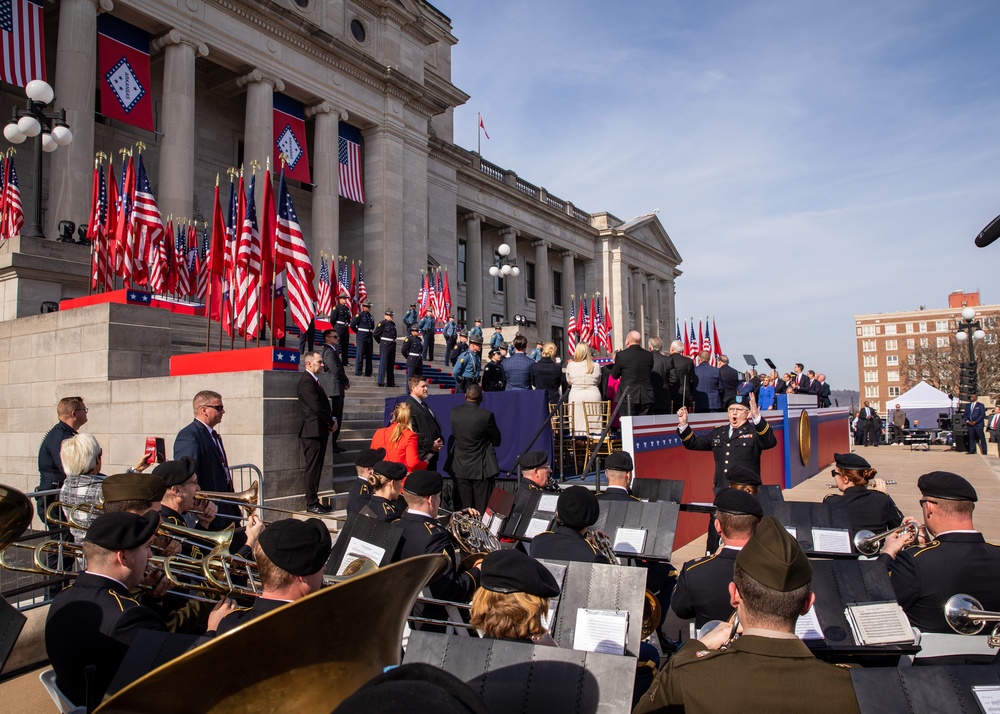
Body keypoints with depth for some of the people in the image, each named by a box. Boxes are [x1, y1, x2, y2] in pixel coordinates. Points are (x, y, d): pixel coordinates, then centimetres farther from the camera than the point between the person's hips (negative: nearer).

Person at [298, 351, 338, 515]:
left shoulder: (314, 381, 17)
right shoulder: (306, 382, -14)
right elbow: (316, 407, -20)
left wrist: (331, 420, 3)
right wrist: (331, 422, -9)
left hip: (320, 431, 10)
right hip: (312, 432, -10)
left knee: (316, 469, 13)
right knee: (312, 469, -4)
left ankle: (314, 501, 19)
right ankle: (311, 504, 2)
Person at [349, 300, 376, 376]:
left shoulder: (371, 316, 14)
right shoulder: (360, 315, -6)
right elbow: (352, 325, -10)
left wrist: (370, 332, 13)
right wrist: (358, 332, 0)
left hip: (369, 338, 7)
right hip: (361, 338, -7)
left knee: (369, 355, 9)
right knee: (360, 355, -4)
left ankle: (368, 372, 15)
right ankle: (358, 372, 1)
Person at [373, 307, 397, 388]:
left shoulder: (393, 324, 15)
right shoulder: (382, 323, -8)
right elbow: (375, 334, -9)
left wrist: (393, 341, 14)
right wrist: (380, 342, 2)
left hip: (392, 346, 8)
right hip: (385, 346, -8)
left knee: (391, 365, 12)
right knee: (383, 363, -6)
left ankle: (391, 382, 19)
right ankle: (381, 382, -3)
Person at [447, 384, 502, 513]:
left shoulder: (454, 413, -3)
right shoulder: (486, 415, -14)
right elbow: (497, 441, -4)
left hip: (460, 468, 4)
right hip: (481, 468, -4)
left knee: (464, 509, 12)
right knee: (482, 509, 4)